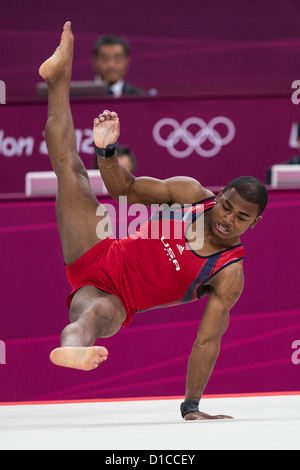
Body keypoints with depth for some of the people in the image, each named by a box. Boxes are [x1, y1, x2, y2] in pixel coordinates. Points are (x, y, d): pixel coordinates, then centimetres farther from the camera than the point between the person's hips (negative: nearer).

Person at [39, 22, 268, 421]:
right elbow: (124, 188, 5)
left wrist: (192, 408, -20)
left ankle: (73, 346, -80)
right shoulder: (190, 193, -5)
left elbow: (208, 340, -14)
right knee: (70, 168, -4)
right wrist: (108, 151, -17)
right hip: (99, 254, 6)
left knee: (96, 314, -45)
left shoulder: (229, 275, -15)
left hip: (113, 300, -6)